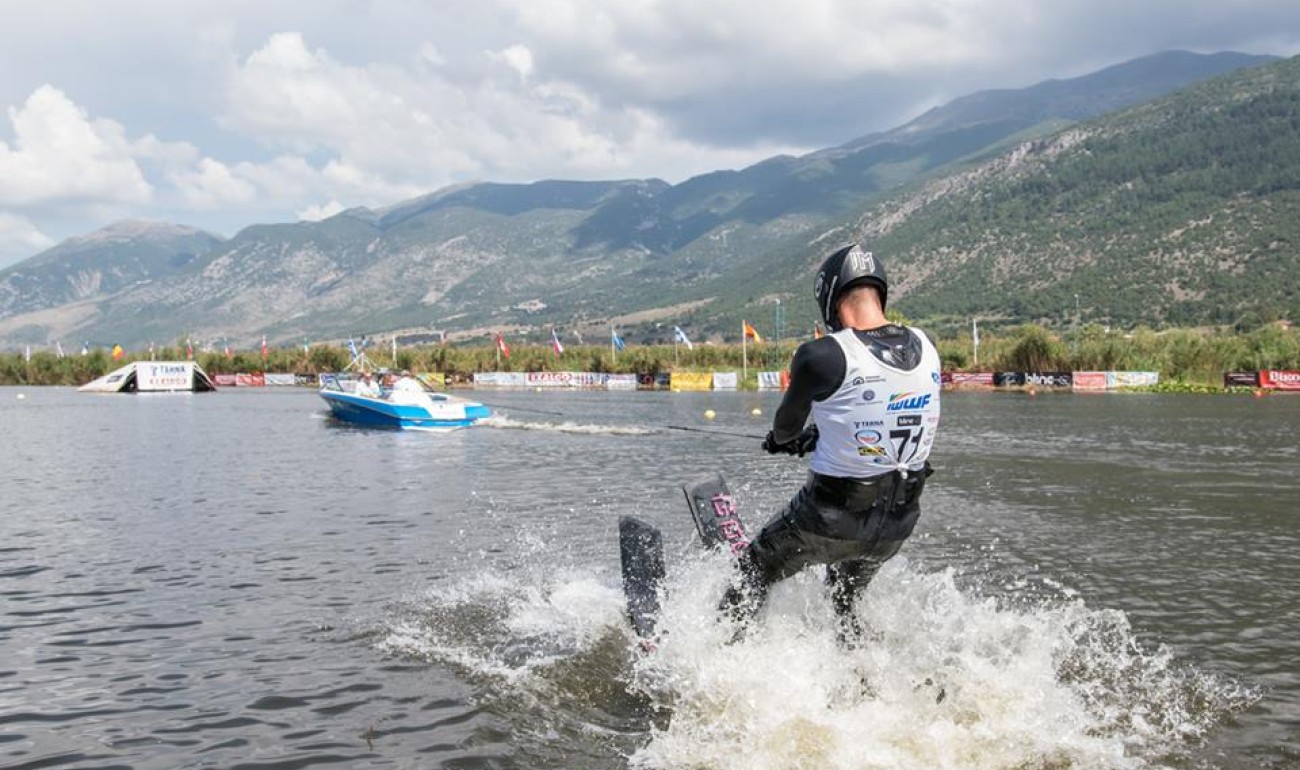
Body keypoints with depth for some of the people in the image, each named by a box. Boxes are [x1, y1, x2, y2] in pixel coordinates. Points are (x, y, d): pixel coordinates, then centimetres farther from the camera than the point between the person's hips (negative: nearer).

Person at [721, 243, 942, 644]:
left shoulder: (821, 356, -22)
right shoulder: (925, 349, -4)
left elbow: (788, 422, -2)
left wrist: (781, 438, 23)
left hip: (832, 517, -5)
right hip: (900, 521, 5)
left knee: (752, 574, 19)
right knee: (846, 600, 32)